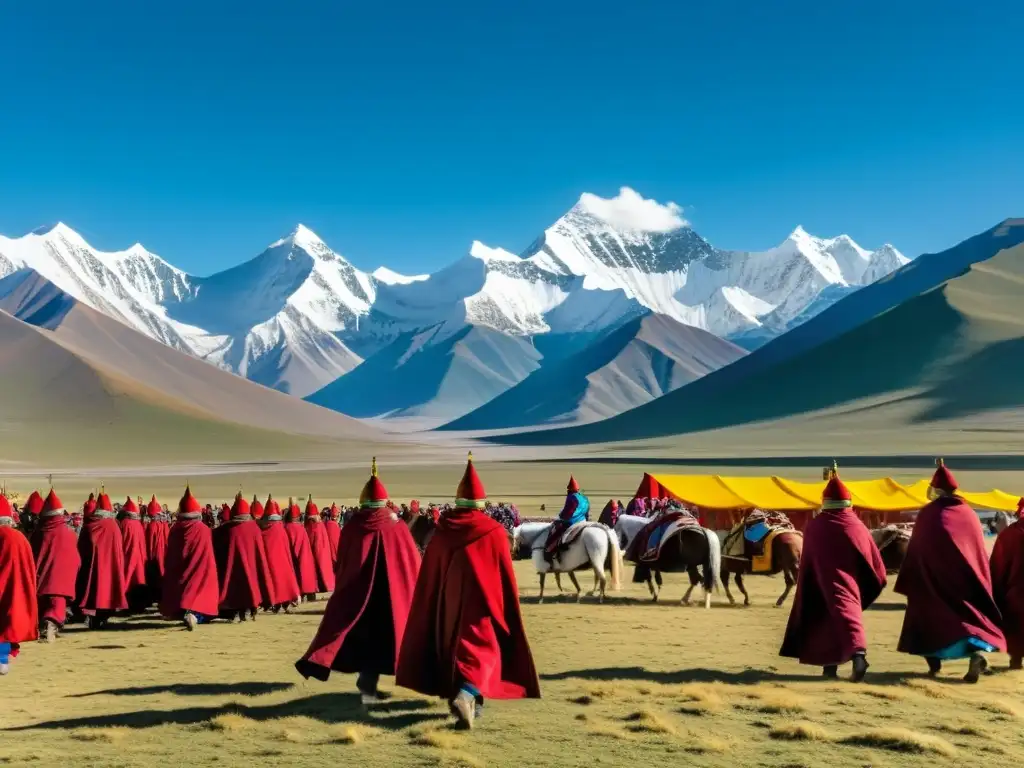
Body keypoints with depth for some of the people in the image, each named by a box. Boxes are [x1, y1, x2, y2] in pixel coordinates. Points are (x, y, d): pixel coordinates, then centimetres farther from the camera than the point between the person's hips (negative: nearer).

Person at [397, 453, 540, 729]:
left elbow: (429, 576, 6)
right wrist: (509, 611, 7)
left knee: (454, 649, 18)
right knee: (482, 652, -1)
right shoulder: (494, 532, -9)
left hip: (447, 604, 3)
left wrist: (436, 609, 16)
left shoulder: (442, 532, -1)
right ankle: (468, 694, -26)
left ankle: (467, 699, 23)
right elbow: (506, 578, -4)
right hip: (482, 604, -3)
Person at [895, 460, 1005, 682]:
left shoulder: (927, 515, -3)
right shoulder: (969, 514, 7)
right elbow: (980, 550, 12)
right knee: (971, 613, 5)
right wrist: (980, 579, 21)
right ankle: (977, 651, -23)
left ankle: (935, 664, 10)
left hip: (935, 578, -2)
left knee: (930, 615, 14)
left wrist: (908, 584, 5)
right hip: (969, 576, 2)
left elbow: (915, 551, -1)